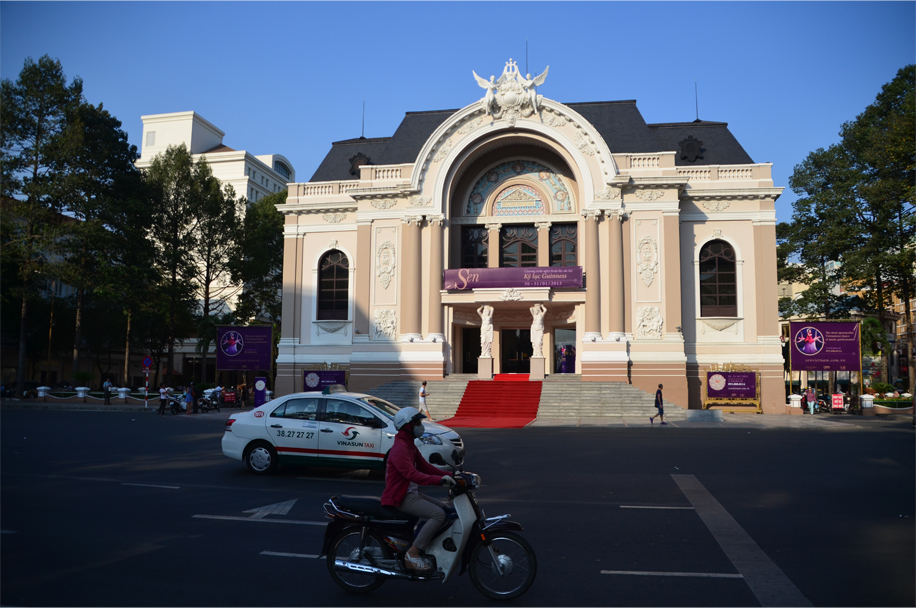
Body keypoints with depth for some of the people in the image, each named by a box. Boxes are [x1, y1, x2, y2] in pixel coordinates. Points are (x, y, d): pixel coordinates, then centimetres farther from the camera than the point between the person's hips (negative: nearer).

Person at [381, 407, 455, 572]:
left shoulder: (410, 446, 16)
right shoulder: (400, 448, -18)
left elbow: (424, 467, 15)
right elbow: (411, 474, -31)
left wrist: (449, 476, 2)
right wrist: (439, 480, -40)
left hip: (411, 493, 10)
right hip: (401, 498, -10)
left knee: (446, 509, 8)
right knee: (438, 515, -22)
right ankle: (413, 554, -18)